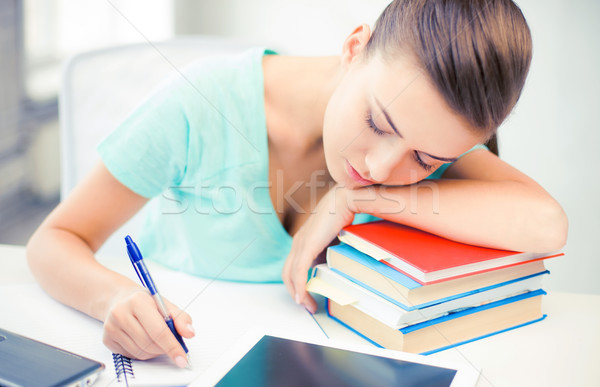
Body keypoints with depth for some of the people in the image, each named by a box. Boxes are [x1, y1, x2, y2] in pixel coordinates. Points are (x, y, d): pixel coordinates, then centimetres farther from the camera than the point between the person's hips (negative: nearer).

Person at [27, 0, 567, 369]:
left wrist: (354, 198, -28)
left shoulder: (427, 127, -13)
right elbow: (55, 241, -14)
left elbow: (546, 225, -29)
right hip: (170, 353, -1)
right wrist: (115, 298, -35)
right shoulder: (207, 102, -22)